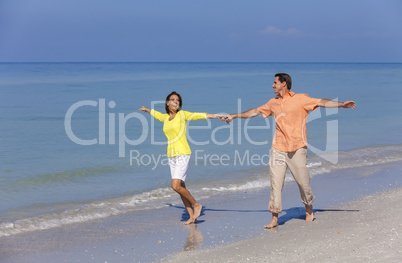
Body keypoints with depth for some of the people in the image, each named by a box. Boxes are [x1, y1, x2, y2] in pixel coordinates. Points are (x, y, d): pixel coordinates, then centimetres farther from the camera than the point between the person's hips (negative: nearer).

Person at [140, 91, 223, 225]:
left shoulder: (182, 115, -4)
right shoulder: (166, 117, 13)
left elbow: (200, 115, -13)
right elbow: (157, 114, 35)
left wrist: (217, 116, -24)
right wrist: (147, 110, 53)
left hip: (183, 154, -7)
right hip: (172, 155, 7)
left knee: (176, 186, -18)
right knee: (181, 188, 5)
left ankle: (196, 205, 1)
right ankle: (192, 217, 12)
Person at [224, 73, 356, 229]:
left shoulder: (300, 99, -1)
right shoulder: (273, 103, 13)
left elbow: (322, 103, -6)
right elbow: (255, 112, 25)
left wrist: (342, 105, -18)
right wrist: (234, 116, 29)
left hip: (296, 149, -4)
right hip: (278, 149, 4)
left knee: (303, 182, 2)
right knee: (275, 183, -2)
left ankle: (308, 208, 28)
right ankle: (274, 218, 1)